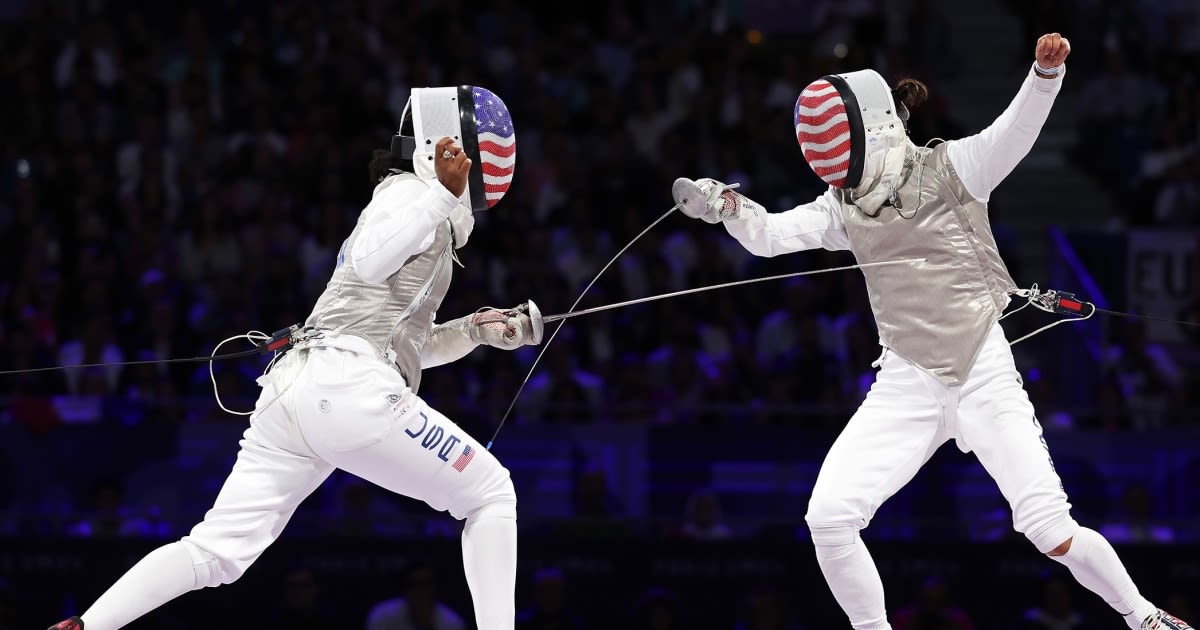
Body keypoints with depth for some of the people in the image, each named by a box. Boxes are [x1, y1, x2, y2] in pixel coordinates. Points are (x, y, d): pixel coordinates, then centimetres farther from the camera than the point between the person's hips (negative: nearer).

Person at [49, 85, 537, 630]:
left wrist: (477, 329, 26)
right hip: (348, 392, -8)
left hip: (291, 393, 8)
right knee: (491, 497, 6)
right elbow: (369, 264, -18)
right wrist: (443, 194, -17)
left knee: (215, 554, 0)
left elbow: (405, 341, 38)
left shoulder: (422, 204, 31)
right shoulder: (409, 191, 3)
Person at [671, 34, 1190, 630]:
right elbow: (769, 235, -2)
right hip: (906, 386, 4)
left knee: (1052, 532, -11)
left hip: (983, 375, -4)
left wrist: (1046, 71, -43)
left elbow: (1017, 129, -22)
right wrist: (725, 206, -24)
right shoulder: (844, 205, 6)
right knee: (828, 516, -11)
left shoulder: (948, 169, -7)